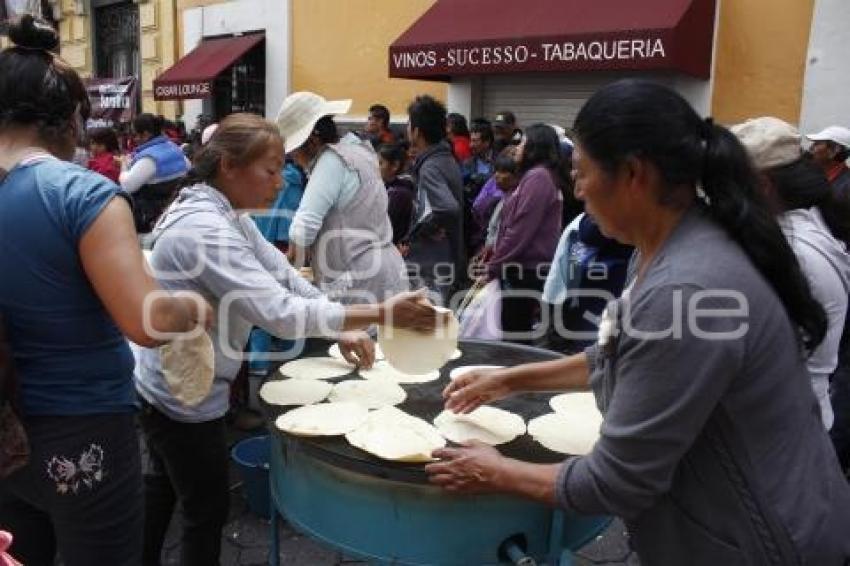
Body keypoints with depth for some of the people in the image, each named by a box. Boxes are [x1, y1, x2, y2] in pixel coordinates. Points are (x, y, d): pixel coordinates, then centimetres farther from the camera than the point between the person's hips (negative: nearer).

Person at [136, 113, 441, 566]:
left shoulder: (228, 214, 0)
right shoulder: (205, 229, -31)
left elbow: (282, 275, 0)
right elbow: (280, 312, -36)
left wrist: (341, 328, -10)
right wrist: (382, 313, -35)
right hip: (185, 396, -10)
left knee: (164, 488, 27)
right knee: (207, 511, 9)